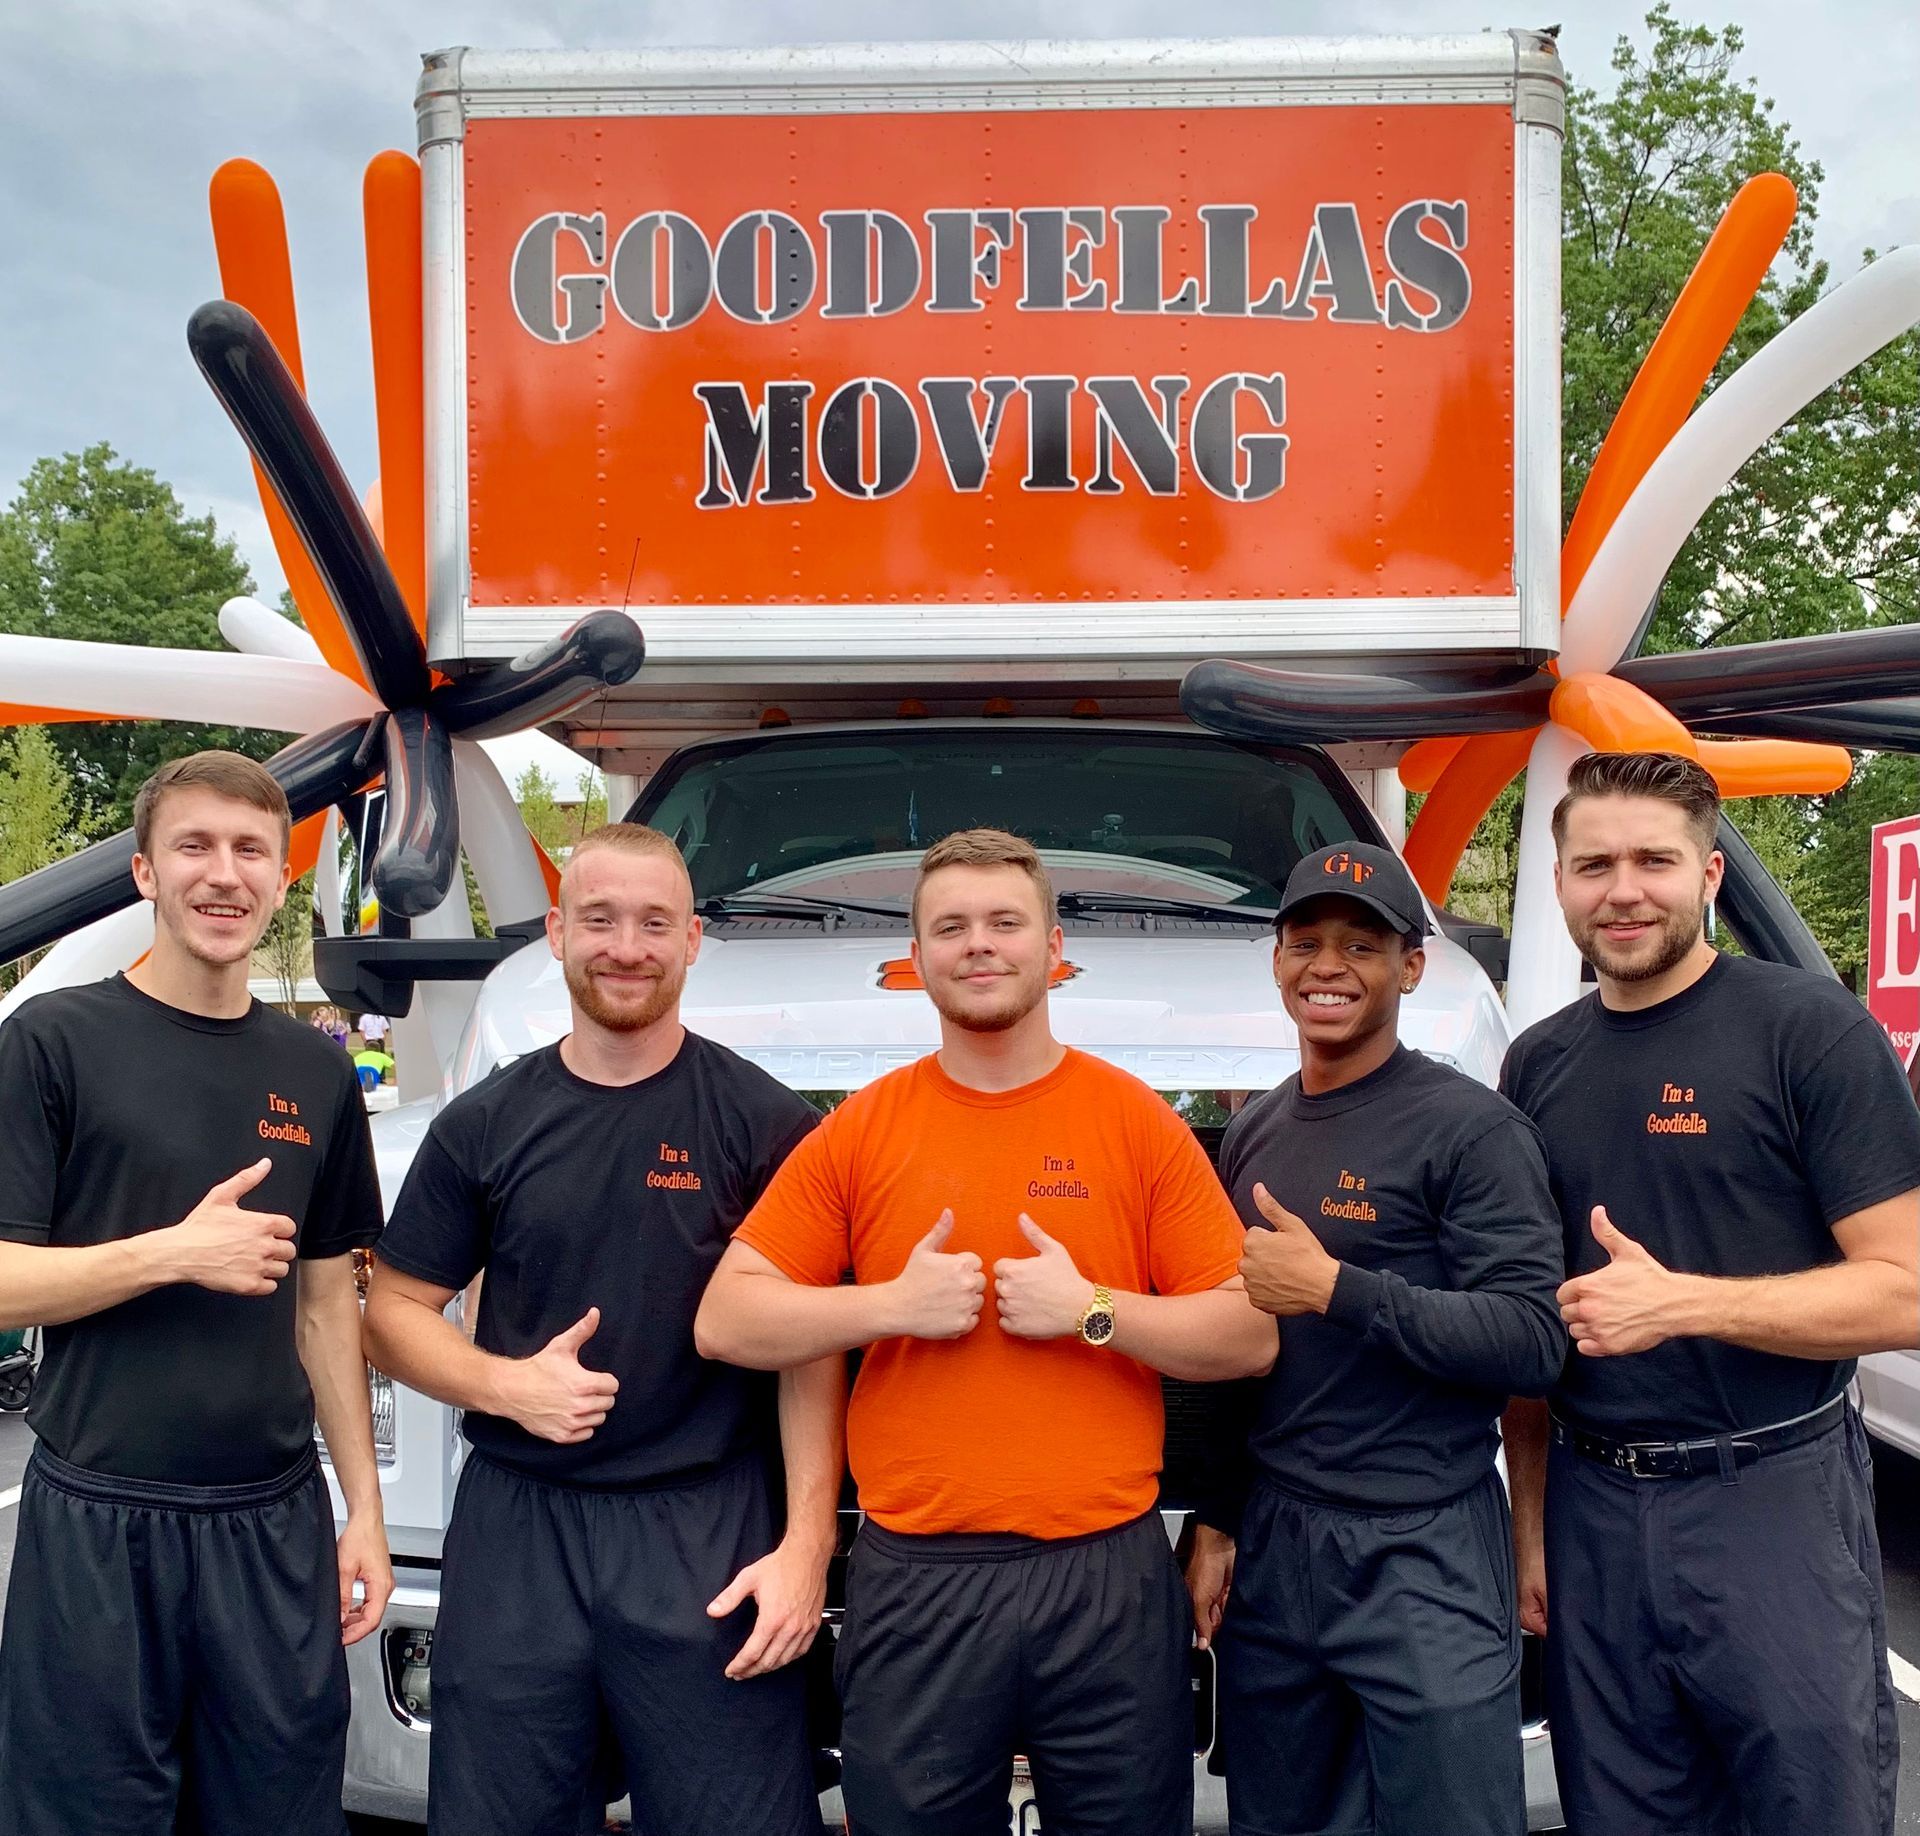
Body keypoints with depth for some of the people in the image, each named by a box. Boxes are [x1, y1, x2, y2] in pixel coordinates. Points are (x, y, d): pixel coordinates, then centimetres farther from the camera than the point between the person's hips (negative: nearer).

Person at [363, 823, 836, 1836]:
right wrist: (505, 1383, -10)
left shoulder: (765, 1121, -3)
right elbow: (395, 1309, 9)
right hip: (515, 1523, 3)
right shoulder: (482, 1124, 4)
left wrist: (806, 1540, -10)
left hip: (707, 1531, -2)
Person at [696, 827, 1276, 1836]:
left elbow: (1250, 1338, 1)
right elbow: (724, 1322, 2)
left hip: (1108, 1575, 0)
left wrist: (1092, 1311, -12)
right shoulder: (858, 1129, 3)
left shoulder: (1139, 1121, 2)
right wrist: (891, 1305, -10)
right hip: (913, 1586, 1)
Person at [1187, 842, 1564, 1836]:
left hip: (1424, 1557, -6)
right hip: (1268, 1548, 6)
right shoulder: (1252, 1132, 10)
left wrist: (1334, 1288, -21)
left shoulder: (1471, 1127, -9)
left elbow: (1533, 1342, -17)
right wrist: (1216, 1522, 12)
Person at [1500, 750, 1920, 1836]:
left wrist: (1681, 1303, -22)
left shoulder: (1809, 1028, -8)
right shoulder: (1539, 1064, 7)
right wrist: (1531, 1521, 10)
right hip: (1593, 1512, 5)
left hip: (1774, 1501, -4)